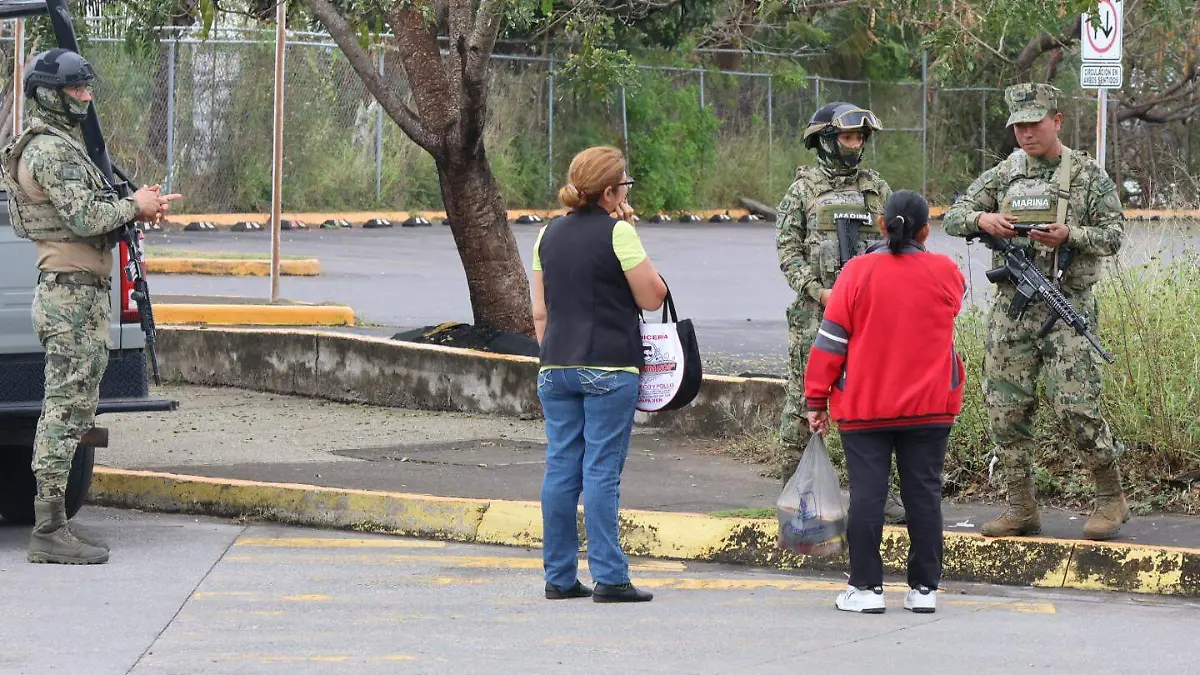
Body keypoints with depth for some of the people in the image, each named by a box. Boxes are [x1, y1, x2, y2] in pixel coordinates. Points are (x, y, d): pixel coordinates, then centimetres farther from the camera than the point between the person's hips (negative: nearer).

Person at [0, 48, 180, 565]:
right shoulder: (50, 149, -13)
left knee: (69, 409, 11)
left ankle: (52, 525, 13)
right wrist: (134, 208, -6)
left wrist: (136, 208, 8)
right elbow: (84, 218, -21)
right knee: (67, 409, -11)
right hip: (73, 294, -11)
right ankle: (49, 530, -12)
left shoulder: (61, 146, 21)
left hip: (81, 293, 11)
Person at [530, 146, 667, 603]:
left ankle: (559, 577, 10)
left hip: (556, 370, 6)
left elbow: (540, 313, 13)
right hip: (608, 368, -6)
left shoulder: (549, 235, 10)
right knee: (602, 471, -6)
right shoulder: (617, 233, -9)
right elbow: (652, 298, -4)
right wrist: (630, 233, 0)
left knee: (560, 470, 7)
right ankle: (609, 578, -6)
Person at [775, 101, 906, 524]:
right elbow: (788, 250, -3)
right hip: (814, 313, -3)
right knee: (804, 400, -1)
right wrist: (818, 292, -14)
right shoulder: (803, 189, 1)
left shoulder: (877, 189, 12)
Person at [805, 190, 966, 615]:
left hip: (864, 408, -1)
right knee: (924, 493, 6)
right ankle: (924, 588, 7)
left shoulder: (857, 272, -7)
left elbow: (831, 340, -5)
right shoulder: (946, 273, -3)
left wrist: (816, 400, 1)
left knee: (866, 495, 1)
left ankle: (866, 587, -1)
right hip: (930, 406, 2)